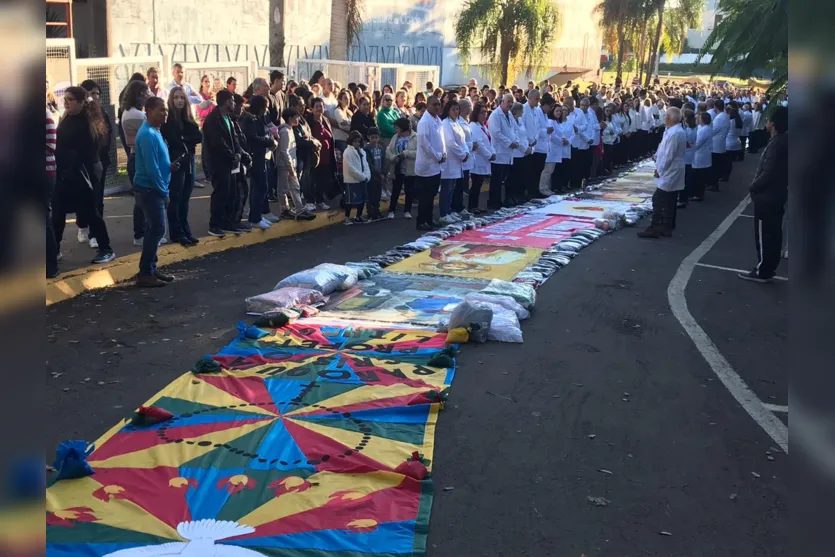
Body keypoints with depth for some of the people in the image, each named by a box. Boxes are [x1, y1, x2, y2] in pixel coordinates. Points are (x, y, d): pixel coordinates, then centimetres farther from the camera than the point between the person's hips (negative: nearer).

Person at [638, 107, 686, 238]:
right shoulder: (678, 131, 12)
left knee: (658, 200, -7)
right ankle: (667, 227, 20)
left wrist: (659, 169, -12)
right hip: (674, 173, 10)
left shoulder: (673, 133, -22)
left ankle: (654, 228, -6)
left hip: (669, 173, -10)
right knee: (669, 201, 14)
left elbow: (668, 156, -22)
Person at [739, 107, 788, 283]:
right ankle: (768, 269, 25)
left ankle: (762, 271, 8)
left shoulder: (776, 144, -23)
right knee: (773, 234, 15)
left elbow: (768, 174, -26)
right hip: (776, 195, 10)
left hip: (766, 197, -10)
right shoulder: (783, 141, 7)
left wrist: (753, 187, -10)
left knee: (763, 235, 0)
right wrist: (756, 186, 12)